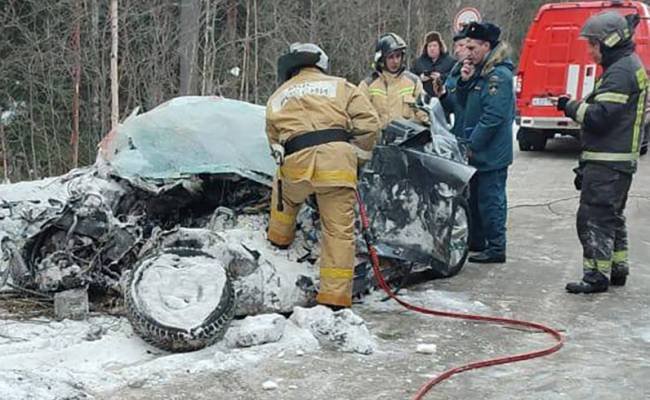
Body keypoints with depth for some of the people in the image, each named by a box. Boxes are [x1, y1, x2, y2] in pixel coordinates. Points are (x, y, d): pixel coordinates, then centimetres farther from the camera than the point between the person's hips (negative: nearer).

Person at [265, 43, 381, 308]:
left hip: (296, 161, 1)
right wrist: (357, 151, 24)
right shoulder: (339, 86, 20)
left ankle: (279, 240, 48)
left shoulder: (276, 98, 27)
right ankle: (335, 296, 7)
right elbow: (368, 123, 10)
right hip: (338, 159, -1)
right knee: (339, 230, 5)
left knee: (285, 193, 37)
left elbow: (274, 142, 26)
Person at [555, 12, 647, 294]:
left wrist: (571, 107, -9)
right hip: (619, 159, 11)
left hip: (607, 162, -11)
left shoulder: (620, 72, -17)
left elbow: (599, 116, -23)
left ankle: (596, 275, -4)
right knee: (612, 216, 19)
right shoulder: (630, 66, 17)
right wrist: (577, 107, 11)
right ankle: (617, 269, 28)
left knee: (593, 217, -7)